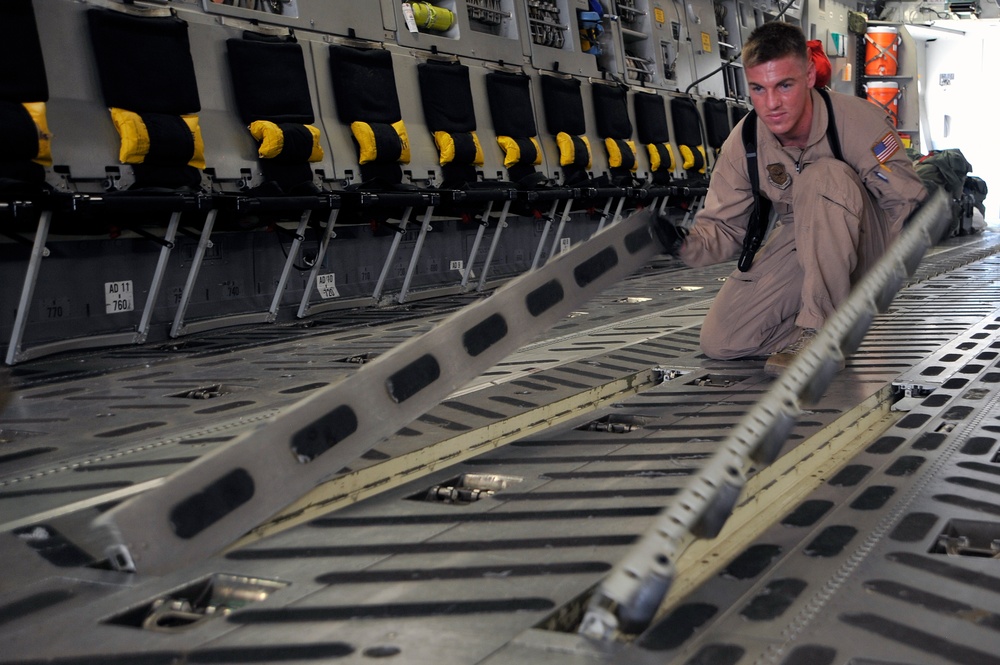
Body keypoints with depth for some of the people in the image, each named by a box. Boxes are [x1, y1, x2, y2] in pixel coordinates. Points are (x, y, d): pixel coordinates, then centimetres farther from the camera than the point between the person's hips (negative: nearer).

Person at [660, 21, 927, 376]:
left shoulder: (858, 120, -25)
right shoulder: (742, 143, -13)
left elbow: (908, 202, -20)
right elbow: (725, 225, -9)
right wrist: (689, 243, -30)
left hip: (865, 246, -3)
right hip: (798, 246, 4)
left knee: (825, 176, -36)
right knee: (718, 340, -11)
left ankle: (820, 328, -26)